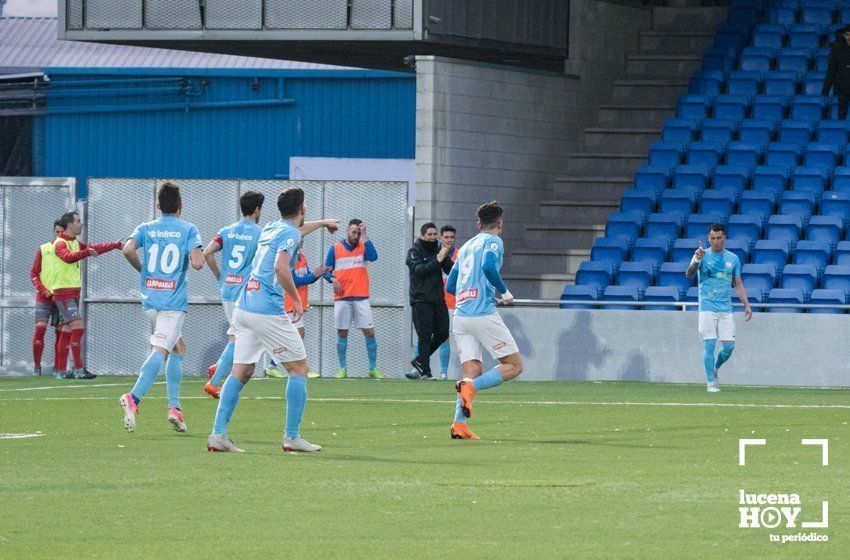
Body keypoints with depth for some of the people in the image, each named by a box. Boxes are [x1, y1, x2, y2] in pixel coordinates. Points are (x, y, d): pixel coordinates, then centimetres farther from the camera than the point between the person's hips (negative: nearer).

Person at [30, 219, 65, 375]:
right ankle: (36, 366, -5)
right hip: (44, 298, 0)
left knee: (60, 333, -1)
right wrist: (43, 290, -8)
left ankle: (58, 367, 5)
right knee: (40, 329, -11)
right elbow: (33, 273, 7)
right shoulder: (43, 249, 7)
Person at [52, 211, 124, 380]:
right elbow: (68, 257, -35)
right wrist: (86, 252, -50)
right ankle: (79, 369, -17)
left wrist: (116, 245, 29)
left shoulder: (75, 243, 16)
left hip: (73, 293, 10)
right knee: (78, 328, -16)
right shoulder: (60, 244, -14)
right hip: (63, 292, -10)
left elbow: (95, 248, 29)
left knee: (67, 331, 10)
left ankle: (62, 370, 14)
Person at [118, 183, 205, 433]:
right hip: (174, 300, -5)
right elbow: (198, 263, -13)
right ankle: (133, 398, -37)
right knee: (160, 351, -15)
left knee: (178, 347, 21)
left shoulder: (146, 228, 8)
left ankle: (174, 407, 13)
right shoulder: (188, 229, -1)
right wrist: (197, 256, 10)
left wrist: (141, 269, 8)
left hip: (150, 300, 5)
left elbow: (128, 250, -10)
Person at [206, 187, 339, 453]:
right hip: (268, 311, -8)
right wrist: (296, 300, -14)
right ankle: (292, 436, 1)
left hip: (243, 308, 8)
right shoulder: (290, 234, -7)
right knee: (299, 368, 4)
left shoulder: (272, 228, 19)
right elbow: (280, 267, -24)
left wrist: (322, 223, 58)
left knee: (241, 372, 6)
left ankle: (218, 434, -4)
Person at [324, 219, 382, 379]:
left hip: (361, 298, 0)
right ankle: (343, 369, 10)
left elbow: (373, 256, -15)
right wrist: (332, 279, -10)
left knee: (369, 332, -4)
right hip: (342, 298, 0)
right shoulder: (336, 248, 7)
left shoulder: (363, 247, 7)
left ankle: (373, 368, 4)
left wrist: (364, 236, -12)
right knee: (342, 333, 2)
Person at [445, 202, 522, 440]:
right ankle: (470, 386, -22)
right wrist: (505, 292, -5)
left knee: (474, 372, 4)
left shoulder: (466, 246, 22)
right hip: (484, 313, -7)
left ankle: (459, 424, -14)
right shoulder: (493, 241, 1)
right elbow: (488, 266, -20)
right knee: (514, 365, 1)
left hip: (460, 315, 7)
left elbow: (450, 286, 26)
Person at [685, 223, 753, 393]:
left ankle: (715, 368, 26)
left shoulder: (733, 258, 10)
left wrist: (746, 304, 6)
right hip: (707, 307, -3)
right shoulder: (703, 255, 0)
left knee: (729, 346, -2)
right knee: (709, 344, -8)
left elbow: (738, 284, 16)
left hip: (726, 309, 3)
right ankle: (711, 382, -3)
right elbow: (689, 274, -16)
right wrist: (696, 261, -35)